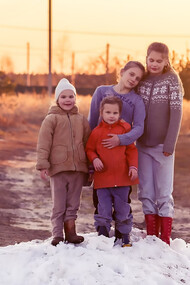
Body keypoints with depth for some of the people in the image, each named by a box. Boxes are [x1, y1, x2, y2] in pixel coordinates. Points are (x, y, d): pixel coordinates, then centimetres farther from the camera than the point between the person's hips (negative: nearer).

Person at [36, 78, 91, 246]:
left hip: (78, 168, 4)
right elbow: (43, 144, -4)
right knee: (59, 205, 0)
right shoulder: (51, 119, -1)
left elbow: (88, 143, 16)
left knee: (73, 204, 9)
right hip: (58, 167, -3)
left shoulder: (81, 120, 11)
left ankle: (70, 232, 16)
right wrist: (42, 165, -11)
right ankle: (58, 235, 4)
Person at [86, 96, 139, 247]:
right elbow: (89, 149, 11)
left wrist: (133, 166, -3)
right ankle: (103, 235, 13)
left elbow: (132, 150, 7)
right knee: (103, 210, 1)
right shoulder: (96, 132, 1)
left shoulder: (124, 129, 2)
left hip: (122, 177, 0)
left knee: (122, 209, 9)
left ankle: (125, 236, 22)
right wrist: (94, 159, -8)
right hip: (103, 178, 0)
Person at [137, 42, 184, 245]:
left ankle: (165, 239, 1)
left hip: (162, 145, -4)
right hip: (143, 145, 4)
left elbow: (176, 113, -8)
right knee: (146, 192, 6)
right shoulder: (142, 81, 8)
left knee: (164, 192, -2)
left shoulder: (171, 80, -3)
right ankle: (151, 236, 13)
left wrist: (170, 144, -14)